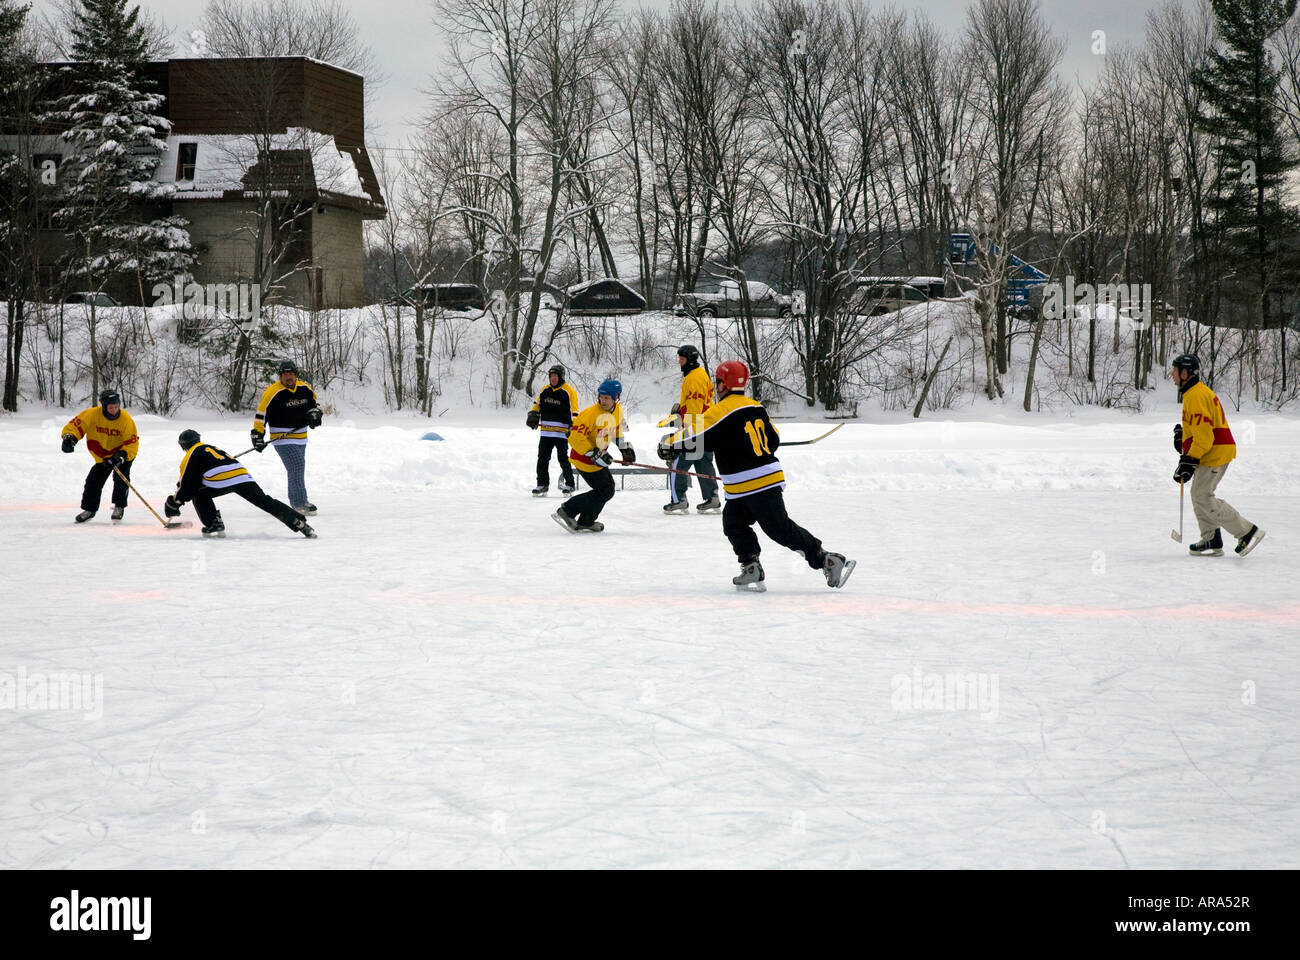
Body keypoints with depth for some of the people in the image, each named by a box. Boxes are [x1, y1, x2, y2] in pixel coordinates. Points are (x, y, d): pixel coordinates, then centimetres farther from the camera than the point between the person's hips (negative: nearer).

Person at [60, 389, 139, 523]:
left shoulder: (126, 420, -26)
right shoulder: (93, 414, -23)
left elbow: (132, 444, -24)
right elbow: (76, 424, -18)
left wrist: (121, 456, -38)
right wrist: (69, 437, -38)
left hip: (123, 453, -3)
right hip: (102, 456, 3)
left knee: (120, 477, -22)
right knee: (94, 480, 1)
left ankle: (119, 507, -8)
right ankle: (89, 509, 20)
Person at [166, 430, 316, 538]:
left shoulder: (193, 454, 13)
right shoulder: (210, 447, 37)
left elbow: (187, 483, 8)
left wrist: (174, 503, 18)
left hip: (221, 481, -7)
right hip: (244, 477, 7)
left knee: (199, 495, 18)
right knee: (266, 502, 2)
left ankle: (214, 525, 7)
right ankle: (300, 523, -9)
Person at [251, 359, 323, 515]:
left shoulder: (305, 388, 3)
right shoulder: (273, 392, -14)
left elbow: (315, 402, 21)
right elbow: (261, 413, -12)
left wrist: (314, 413, 1)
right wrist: (258, 434, -16)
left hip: (300, 438, 7)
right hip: (282, 439, -6)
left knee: (297, 468, 14)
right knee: (297, 466, -18)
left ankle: (295, 501, 27)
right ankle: (300, 504, -15)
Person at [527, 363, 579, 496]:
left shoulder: (569, 391, -5)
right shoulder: (545, 390, 13)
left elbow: (573, 412, -8)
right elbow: (537, 404, 23)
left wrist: (572, 427, -16)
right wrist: (533, 416, 7)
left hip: (561, 431, -6)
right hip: (546, 431, 6)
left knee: (563, 459, -6)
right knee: (542, 458, 5)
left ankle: (570, 483, 6)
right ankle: (542, 483, 12)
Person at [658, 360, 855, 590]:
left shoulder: (721, 412, -12)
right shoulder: (756, 407, 12)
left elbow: (695, 437, -14)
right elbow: (773, 439, 19)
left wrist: (669, 444, 1)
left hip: (748, 484, -9)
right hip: (770, 477, 9)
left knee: (781, 529, -5)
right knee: (734, 522, 16)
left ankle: (828, 561, -5)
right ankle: (751, 569, 11)